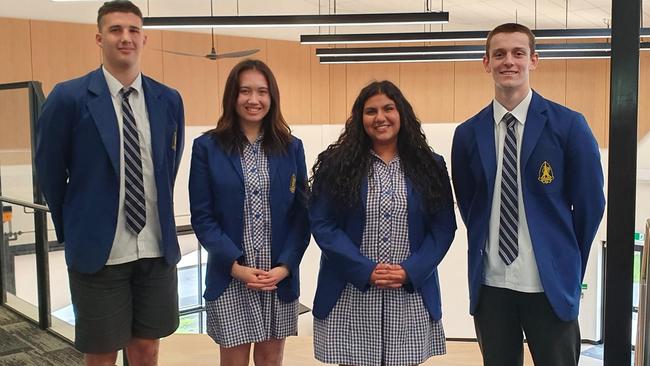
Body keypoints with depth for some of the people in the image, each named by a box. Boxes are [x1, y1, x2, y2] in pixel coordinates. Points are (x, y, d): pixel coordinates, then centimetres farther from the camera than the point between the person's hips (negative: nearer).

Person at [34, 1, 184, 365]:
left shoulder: (169, 100, 2)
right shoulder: (68, 97, -8)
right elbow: (49, 172, 1)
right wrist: (72, 230, 8)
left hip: (158, 249, 3)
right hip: (98, 250, -3)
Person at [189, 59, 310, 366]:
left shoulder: (291, 147, 4)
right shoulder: (207, 147, -2)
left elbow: (302, 213, 2)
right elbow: (202, 216, -5)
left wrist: (285, 266, -9)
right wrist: (235, 265, -14)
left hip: (280, 276, 2)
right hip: (229, 278, -2)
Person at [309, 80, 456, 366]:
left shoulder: (429, 166, 5)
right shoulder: (337, 165, 0)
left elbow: (443, 227, 3)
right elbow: (322, 224, -5)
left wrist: (411, 271, -10)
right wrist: (366, 270, -13)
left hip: (411, 295, 2)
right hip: (350, 295, -1)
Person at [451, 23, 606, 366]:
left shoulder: (569, 125, -4)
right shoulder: (467, 134, 2)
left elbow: (590, 202, 2)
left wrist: (568, 263, 6)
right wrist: (487, 252, 9)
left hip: (550, 283, -2)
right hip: (490, 283, 2)